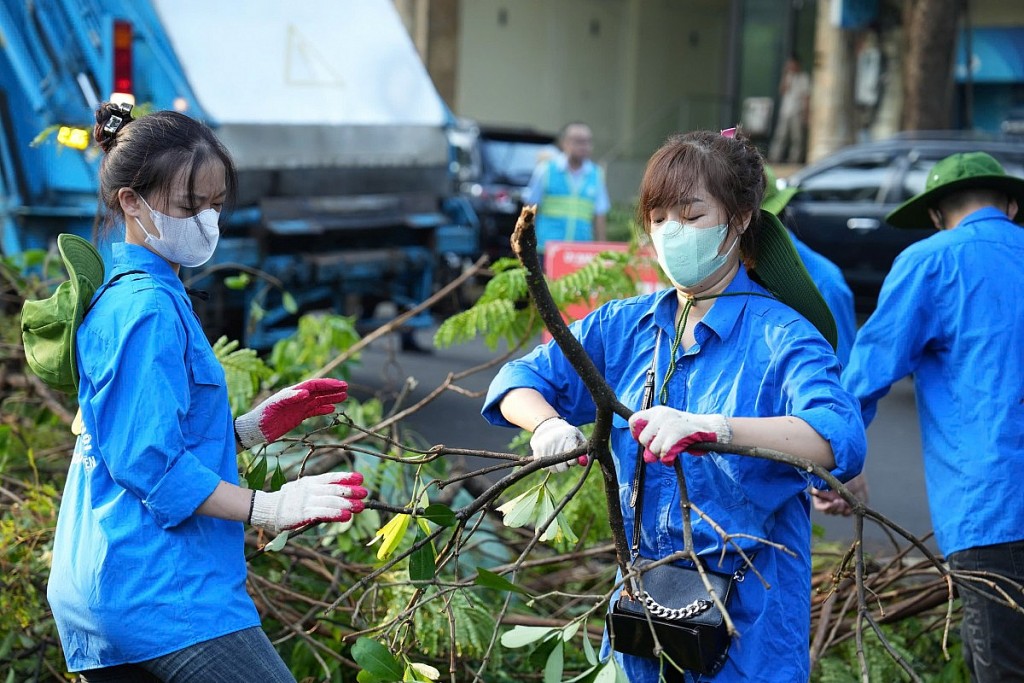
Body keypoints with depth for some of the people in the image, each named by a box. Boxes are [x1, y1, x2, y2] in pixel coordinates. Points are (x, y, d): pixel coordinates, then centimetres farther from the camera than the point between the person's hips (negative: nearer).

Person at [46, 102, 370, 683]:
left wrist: (250, 429, 12)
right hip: (164, 594, -10)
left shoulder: (115, 297, 17)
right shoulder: (149, 308, -14)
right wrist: (270, 509, -18)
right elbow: (149, 463, -20)